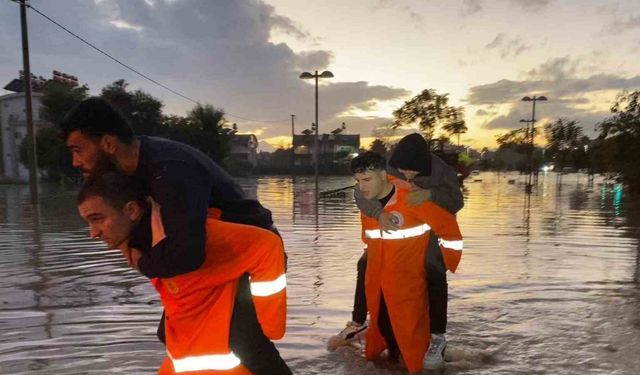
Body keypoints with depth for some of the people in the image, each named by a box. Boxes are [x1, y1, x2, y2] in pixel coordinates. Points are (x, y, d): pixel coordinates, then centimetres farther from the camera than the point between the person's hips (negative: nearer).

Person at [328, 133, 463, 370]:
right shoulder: (388, 166, -21)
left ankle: (438, 338, -7)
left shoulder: (439, 169, -23)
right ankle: (358, 325, 12)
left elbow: (456, 202, -24)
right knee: (366, 266, -4)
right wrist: (378, 213, -48)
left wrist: (430, 194, -44)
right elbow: (360, 192, -28)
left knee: (435, 276, -25)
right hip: (393, 230, 3)